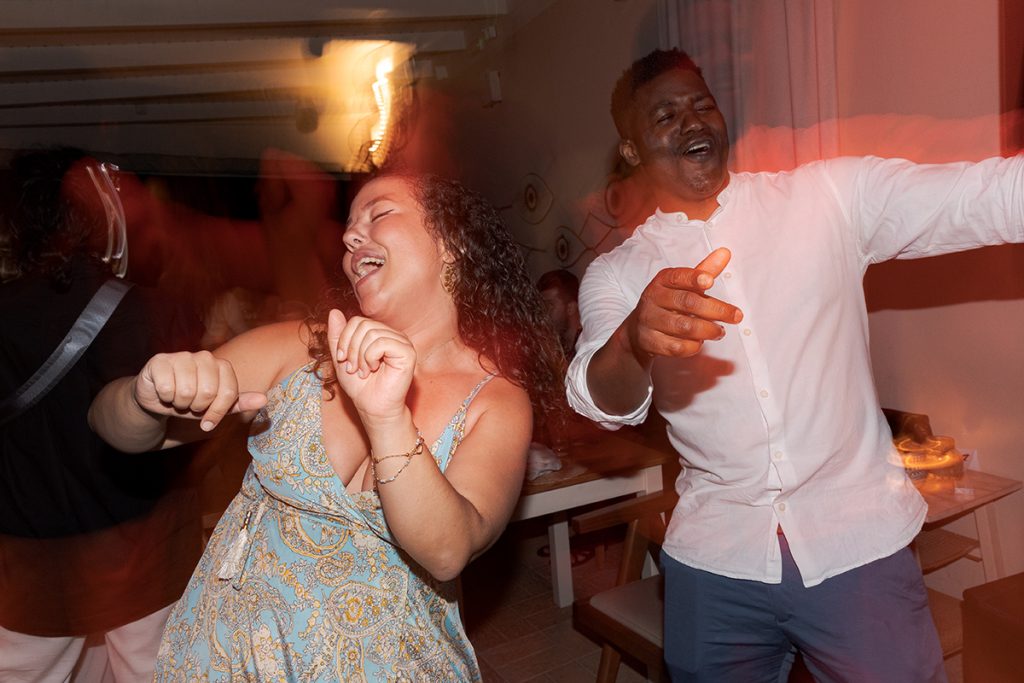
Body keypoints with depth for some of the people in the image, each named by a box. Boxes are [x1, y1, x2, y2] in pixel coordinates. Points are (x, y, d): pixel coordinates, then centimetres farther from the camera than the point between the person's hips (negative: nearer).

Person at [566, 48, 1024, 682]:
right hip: (714, 559, 1)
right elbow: (603, 399, -16)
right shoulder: (616, 276, -1)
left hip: (858, 543, 0)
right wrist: (636, 339, -38)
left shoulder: (830, 198, -2)